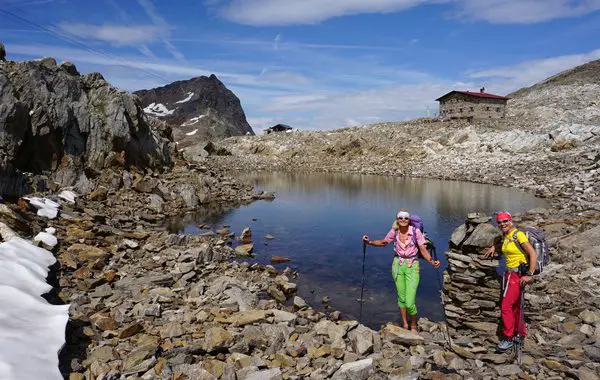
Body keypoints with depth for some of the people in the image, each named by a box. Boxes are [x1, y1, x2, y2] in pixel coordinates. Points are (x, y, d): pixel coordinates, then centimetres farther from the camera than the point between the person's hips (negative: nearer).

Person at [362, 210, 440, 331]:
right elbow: (383, 242, 14)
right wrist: (369, 242, 1)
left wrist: (431, 261, -24)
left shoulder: (415, 231, -12)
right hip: (398, 265, 3)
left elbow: (423, 249, -9)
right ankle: (405, 324, 33)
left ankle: (413, 326, 20)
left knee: (410, 302, -8)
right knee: (401, 297, 12)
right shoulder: (394, 232, -3)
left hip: (412, 266, -3)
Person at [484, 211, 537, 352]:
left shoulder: (518, 234, -16)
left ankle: (508, 338, 4)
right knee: (515, 306, 16)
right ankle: (521, 334, 30)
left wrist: (529, 275, -24)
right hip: (509, 273, 9)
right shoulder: (505, 236, 9)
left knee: (506, 306, -8)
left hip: (519, 275, -9)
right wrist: (494, 247, 17)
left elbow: (533, 254, -22)